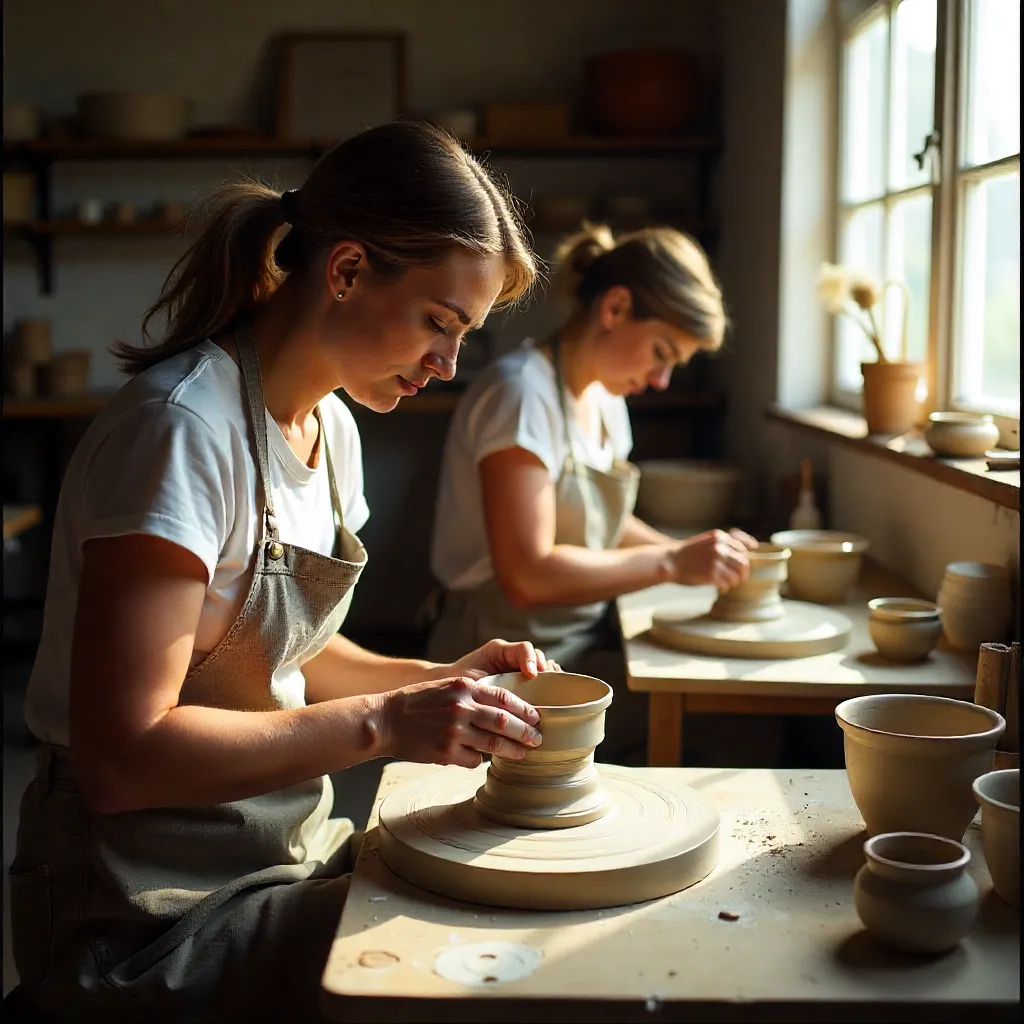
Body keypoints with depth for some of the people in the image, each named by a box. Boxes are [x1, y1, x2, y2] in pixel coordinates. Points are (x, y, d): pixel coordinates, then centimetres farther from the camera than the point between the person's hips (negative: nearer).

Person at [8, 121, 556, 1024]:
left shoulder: (329, 426, 6)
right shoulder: (180, 426, -22)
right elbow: (121, 757, -24)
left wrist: (437, 680, 0)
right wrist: (384, 722, -25)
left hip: (290, 845, 8)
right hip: (153, 914, -8)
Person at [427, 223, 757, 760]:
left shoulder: (604, 399, 11)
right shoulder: (523, 394, -18)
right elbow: (528, 575, -24)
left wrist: (696, 552, 3)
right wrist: (672, 563, -20)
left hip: (582, 643, 9)